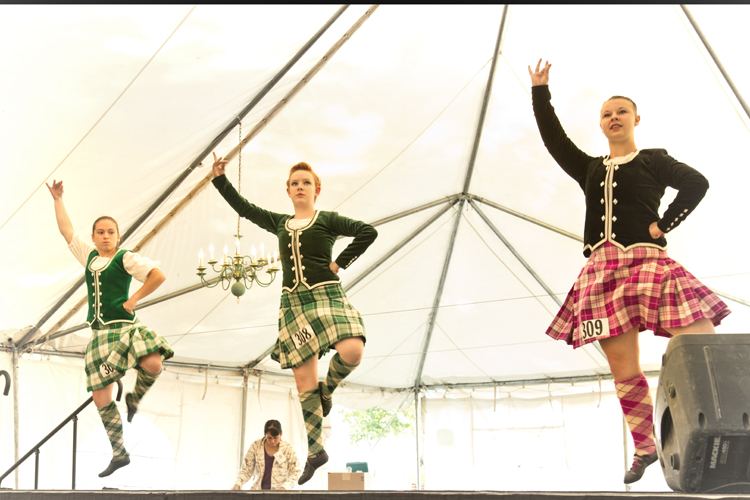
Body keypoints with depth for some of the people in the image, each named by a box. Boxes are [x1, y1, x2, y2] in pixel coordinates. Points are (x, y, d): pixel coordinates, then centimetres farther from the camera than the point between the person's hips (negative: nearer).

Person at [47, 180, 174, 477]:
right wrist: (57, 199, 23)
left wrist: (134, 299, -10)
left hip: (123, 327, -5)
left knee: (153, 364, -33)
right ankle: (119, 453, 13)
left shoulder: (126, 258, -2)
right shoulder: (88, 256, 15)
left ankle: (134, 400, -1)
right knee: (101, 397, 1)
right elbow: (66, 229, 22)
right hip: (99, 333, 5)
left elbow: (158, 276, -12)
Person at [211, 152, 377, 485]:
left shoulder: (327, 220, 5)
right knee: (304, 383, 1)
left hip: (326, 295, -3)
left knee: (351, 352, -31)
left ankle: (328, 390, 2)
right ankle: (315, 451, 10)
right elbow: (244, 208, 23)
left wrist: (340, 263, -8)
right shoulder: (280, 223, 17)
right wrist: (220, 179, 19)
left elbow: (367, 232, -6)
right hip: (293, 301, 4)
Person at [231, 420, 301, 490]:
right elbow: (246, 470, 6)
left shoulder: (288, 449, -1)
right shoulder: (255, 446, 2)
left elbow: (295, 473, 1)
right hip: (258, 492, 2)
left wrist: (285, 487, -16)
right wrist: (238, 484, -12)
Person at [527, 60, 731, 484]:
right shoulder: (590, 169, 23)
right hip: (603, 267, 4)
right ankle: (645, 448, 12)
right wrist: (540, 92, 21)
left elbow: (697, 183, -2)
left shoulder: (654, 160, 12)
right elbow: (553, 137, 22)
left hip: (646, 259, -4)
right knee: (624, 371, 0)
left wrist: (663, 225, -7)